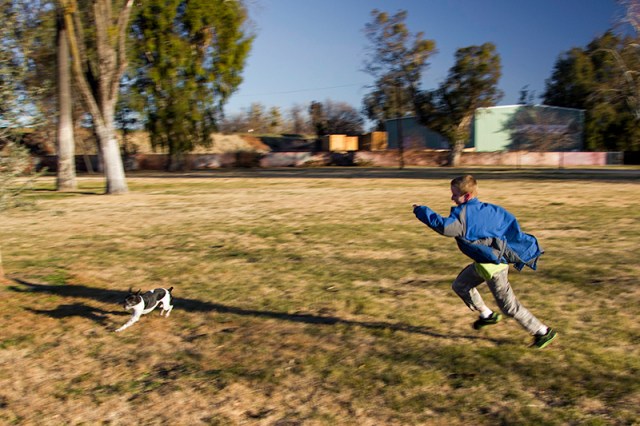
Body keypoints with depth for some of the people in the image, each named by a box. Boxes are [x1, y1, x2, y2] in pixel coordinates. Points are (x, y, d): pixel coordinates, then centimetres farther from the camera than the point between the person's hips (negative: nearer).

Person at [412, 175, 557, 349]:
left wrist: (421, 211, -28)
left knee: (509, 306, 4)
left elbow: (444, 226, -40)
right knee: (460, 285, 19)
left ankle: (543, 332, 18)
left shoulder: (463, 214, -25)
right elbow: (509, 222, 8)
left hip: (493, 266, -9)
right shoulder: (488, 209, 2)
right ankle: (487, 315, 34)